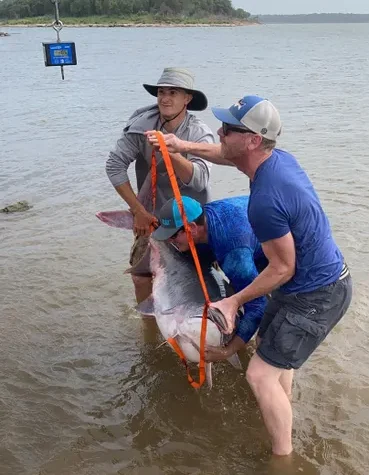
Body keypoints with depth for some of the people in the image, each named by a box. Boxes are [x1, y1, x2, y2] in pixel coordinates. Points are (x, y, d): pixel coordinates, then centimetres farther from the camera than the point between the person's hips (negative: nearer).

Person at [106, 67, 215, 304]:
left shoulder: (200, 134, -19)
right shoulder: (141, 126, -16)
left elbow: (199, 181, -32)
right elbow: (115, 166, -14)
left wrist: (172, 151, -48)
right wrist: (138, 210, -15)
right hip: (152, 216, 2)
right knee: (141, 276, 3)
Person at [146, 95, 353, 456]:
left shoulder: (265, 201, -33)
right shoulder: (278, 157, -5)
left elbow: (283, 269, -22)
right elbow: (227, 156, 18)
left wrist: (234, 301, -11)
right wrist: (184, 147, 12)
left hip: (315, 297, -10)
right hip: (321, 279, 10)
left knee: (261, 374, -6)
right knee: (268, 342, 27)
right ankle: (281, 425, 46)